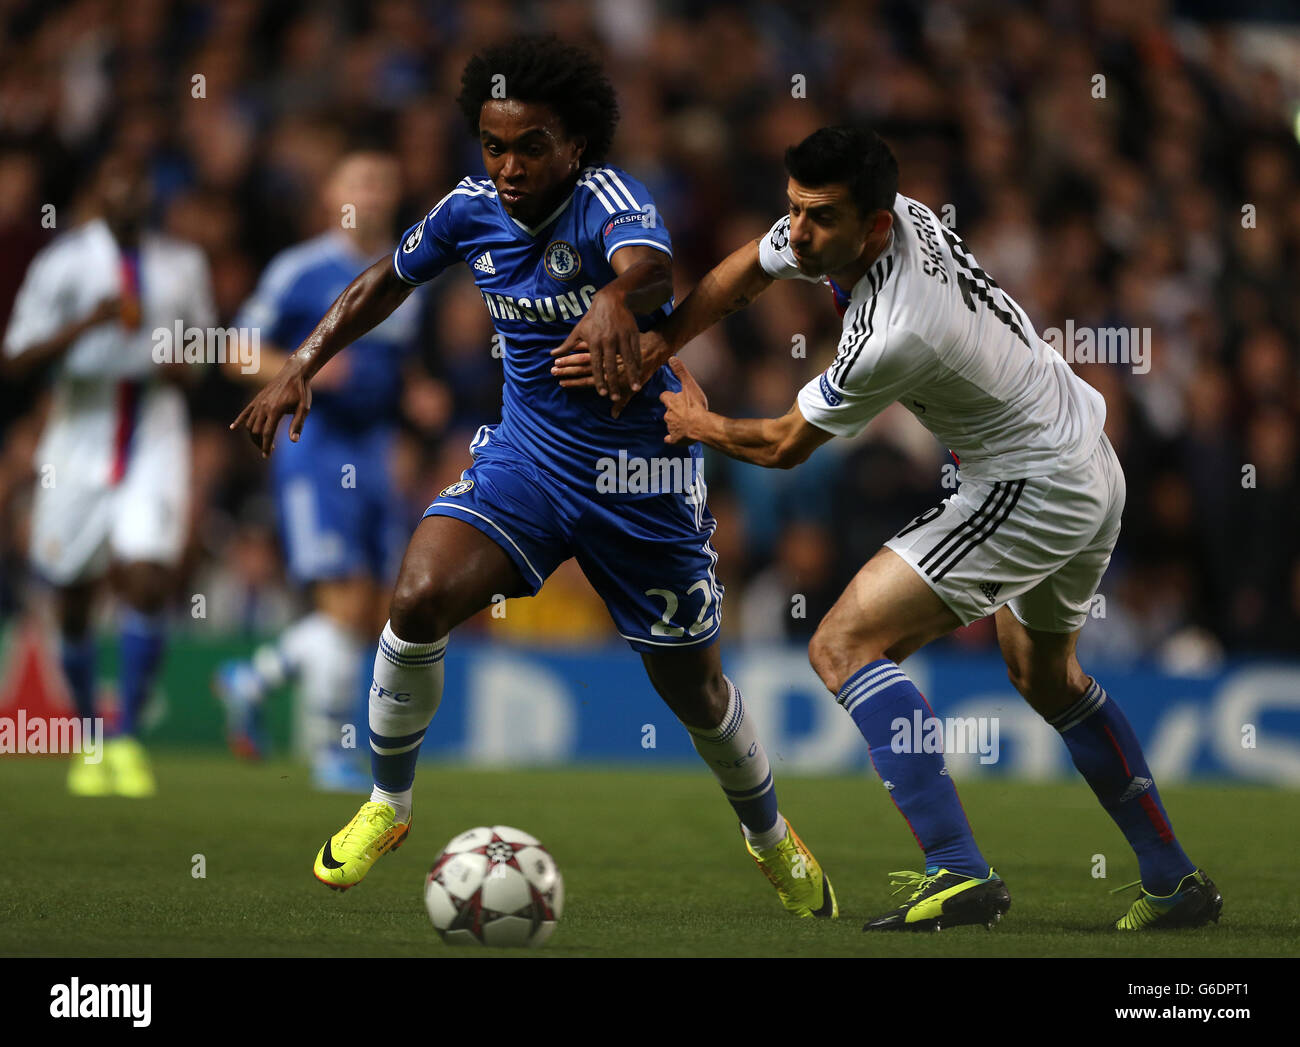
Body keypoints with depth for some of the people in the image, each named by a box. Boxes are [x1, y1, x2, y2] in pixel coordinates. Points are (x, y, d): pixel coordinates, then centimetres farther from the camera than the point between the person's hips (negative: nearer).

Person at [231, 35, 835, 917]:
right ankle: (387, 807, 0)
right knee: (420, 599, -22)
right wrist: (302, 368, 8)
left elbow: (649, 261, -47)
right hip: (527, 452, 4)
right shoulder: (473, 209, -5)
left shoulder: (606, 199, -23)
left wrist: (619, 296, -71)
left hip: (639, 472, -4)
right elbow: (389, 280, 15)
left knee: (694, 689, 9)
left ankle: (772, 838, 40)